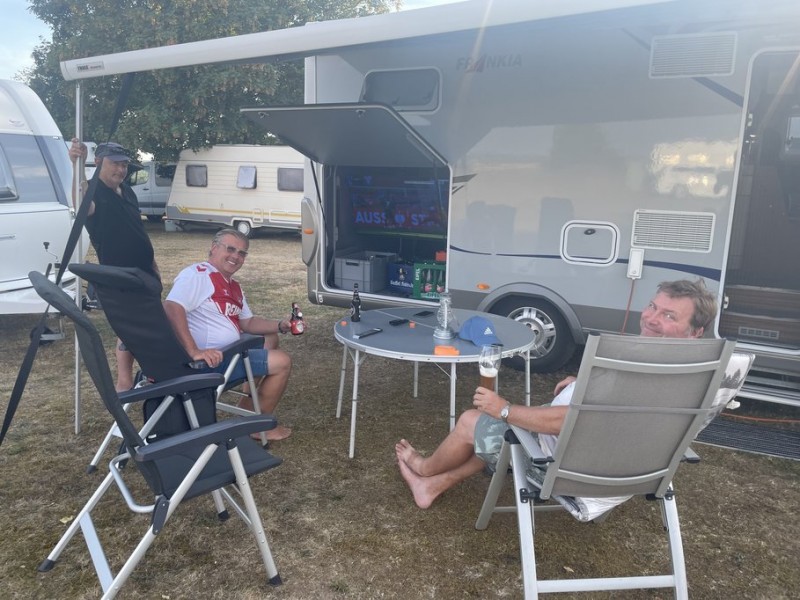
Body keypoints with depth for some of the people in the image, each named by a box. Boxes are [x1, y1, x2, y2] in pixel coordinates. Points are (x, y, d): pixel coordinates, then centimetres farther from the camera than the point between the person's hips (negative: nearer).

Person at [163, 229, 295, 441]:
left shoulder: (233, 286, 15)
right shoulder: (197, 274, -16)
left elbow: (248, 322, 19)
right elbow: (171, 308, -30)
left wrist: (280, 325, 4)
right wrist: (194, 351, -38)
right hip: (213, 360, -11)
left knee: (270, 339, 27)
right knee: (282, 362, -9)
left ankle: (247, 408, 25)